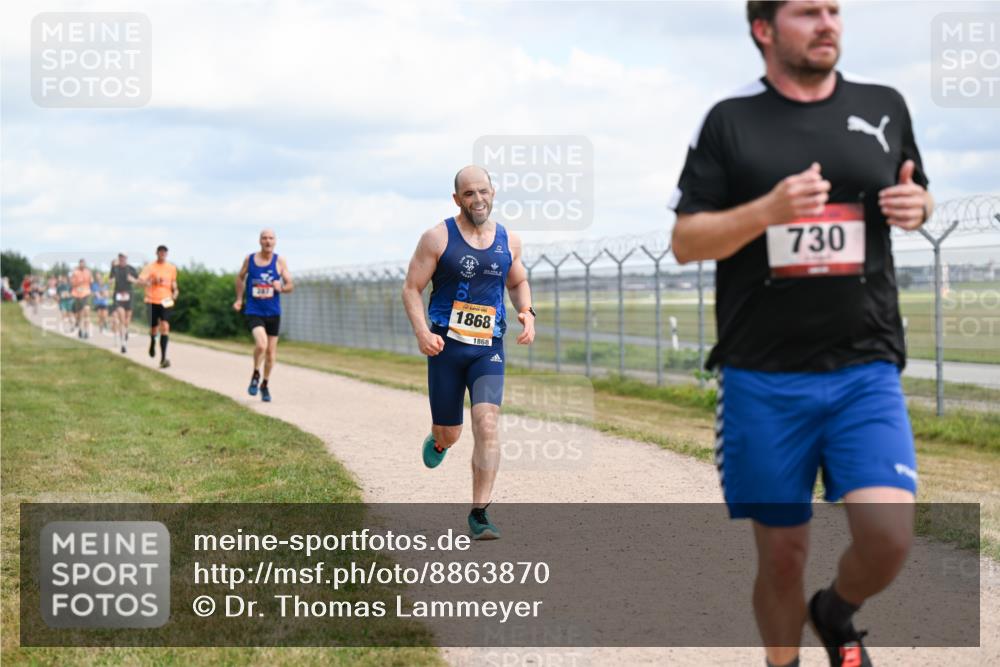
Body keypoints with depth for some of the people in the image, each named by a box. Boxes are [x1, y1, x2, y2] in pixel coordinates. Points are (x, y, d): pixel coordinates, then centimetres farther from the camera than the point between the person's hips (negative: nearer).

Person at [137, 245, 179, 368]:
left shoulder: (172, 268, 7)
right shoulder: (150, 267, -4)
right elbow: (140, 281, -17)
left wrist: (175, 291, 2)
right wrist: (152, 281, -34)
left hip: (166, 301, 1)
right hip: (152, 301, -1)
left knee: (165, 327, -17)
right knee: (154, 328, 10)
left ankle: (163, 358, -19)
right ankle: (152, 342, 49)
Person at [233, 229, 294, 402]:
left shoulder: (279, 261, -3)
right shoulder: (249, 259, -2)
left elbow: (290, 285, -1)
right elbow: (240, 277, 16)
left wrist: (281, 287, -22)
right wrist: (239, 299, 11)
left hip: (273, 312, 2)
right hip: (254, 312, -2)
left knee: (271, 351, 8)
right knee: (261, 344, -25)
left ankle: (265, 384, 30)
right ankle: (256, 374, 2)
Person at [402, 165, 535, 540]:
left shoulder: (509, 241, 6)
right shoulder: (438, 238, -5)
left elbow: (518, 283, 23)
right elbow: (411, 288, -4)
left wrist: (527, 312, 2)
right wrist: (422, 332, -19)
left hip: (489, 350, 2)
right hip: (446, 347, -1)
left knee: (487, 426, -16)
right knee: (449, 434, 7)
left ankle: (479, 514, -11)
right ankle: (437, 441, 47)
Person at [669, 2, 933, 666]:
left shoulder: (884, 106, 7)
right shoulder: (730, 119, 1)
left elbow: (916, 198, 22)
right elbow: (685, 241, -1)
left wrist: (917, 206, -3)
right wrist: (768, 209, -18)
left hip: (866, 370, 1)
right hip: (763, 380, -1)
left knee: (889, 537, -13)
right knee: (783, 553, 6)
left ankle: (836, 614, 20)